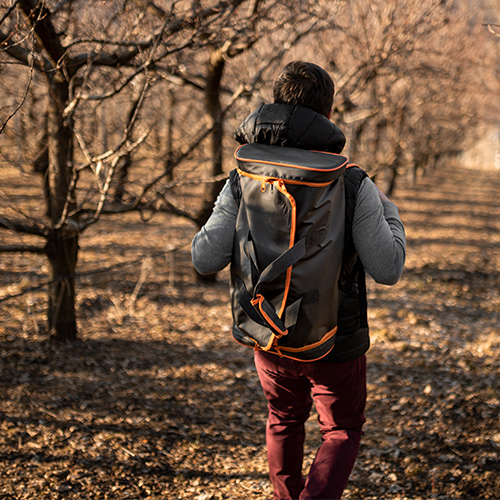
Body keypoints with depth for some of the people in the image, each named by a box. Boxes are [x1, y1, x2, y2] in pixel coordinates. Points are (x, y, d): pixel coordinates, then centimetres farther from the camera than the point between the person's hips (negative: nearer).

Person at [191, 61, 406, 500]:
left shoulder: (244, 181, -10)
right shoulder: (353, 185, -19)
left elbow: (205, 260, -13)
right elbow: (388, 269, -17)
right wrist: (390, 216, 2)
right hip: (334, 341, -3)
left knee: (285, 419, 29)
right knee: (342, 433, 17)